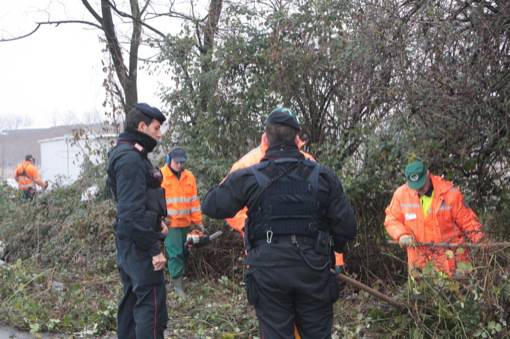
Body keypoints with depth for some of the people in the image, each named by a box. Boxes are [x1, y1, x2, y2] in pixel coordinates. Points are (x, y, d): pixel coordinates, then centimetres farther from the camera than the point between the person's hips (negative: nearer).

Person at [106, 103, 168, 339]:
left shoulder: (129, 155, 14)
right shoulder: (131, 160, -18)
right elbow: (133, 211, -23)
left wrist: (156, 224, 11)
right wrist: (154, 249, -21)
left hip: (128, 243, 11)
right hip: (140, 243, -10)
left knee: (132, 301, 18)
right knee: (151, 306, -8)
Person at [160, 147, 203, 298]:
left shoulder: (189, 177, 7)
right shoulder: (160, 175, -7)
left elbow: (194, 200, 8)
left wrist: (198, 221, 7)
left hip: (186, 223, 5)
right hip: (170, 223, -5)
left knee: (184, 251, 11)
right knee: (175, 253, -8)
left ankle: (181, 274, 25)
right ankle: (177, 283, -4)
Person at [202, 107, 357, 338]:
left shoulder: (248, 178, -5)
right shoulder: (323, 176, -1)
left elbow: (210, 206, 4)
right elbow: (346, 227, 0)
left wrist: (229, 182, 22)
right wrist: (330, 247, 21)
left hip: (268, 271, -1)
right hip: (313, 273, 1)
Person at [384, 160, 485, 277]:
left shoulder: (449, 193, -9)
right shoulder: (401, 194, -3)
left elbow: (467, 220, -3)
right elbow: (391, 219, 6)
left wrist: (481, 242, -10)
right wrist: (402, 235, -13)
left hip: (450, 256, -2)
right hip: (420, 258, 3)